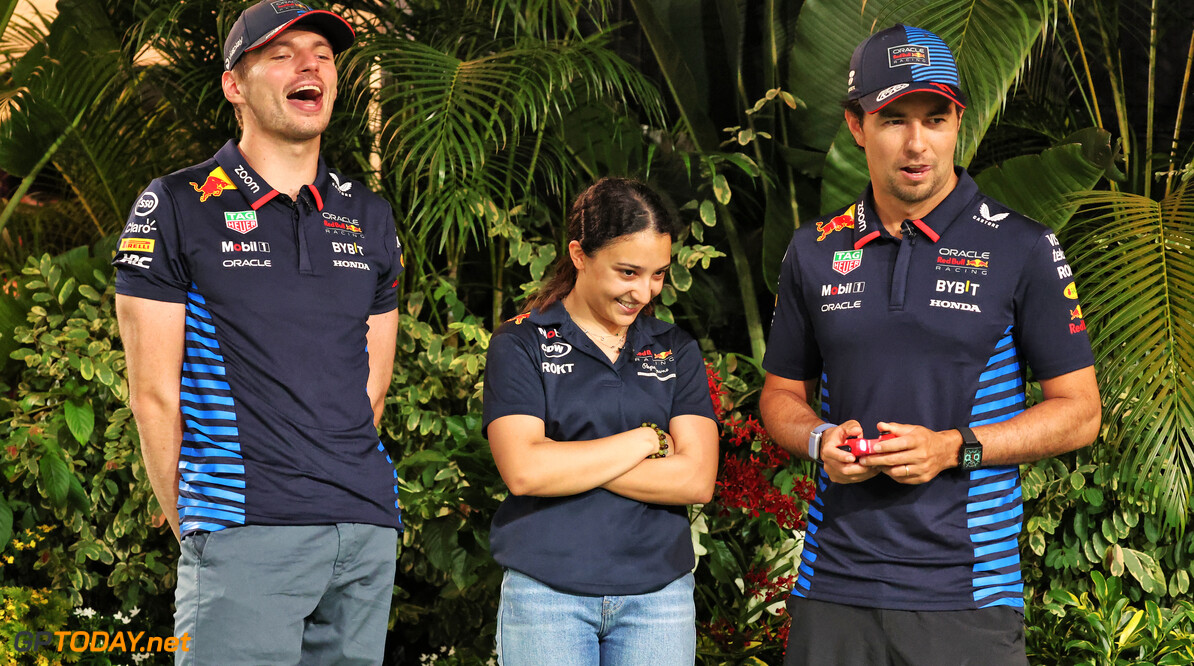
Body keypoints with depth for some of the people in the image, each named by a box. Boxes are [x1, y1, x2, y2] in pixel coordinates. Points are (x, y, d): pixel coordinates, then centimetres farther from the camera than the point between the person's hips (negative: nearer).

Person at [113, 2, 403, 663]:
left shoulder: (370, 218, 16)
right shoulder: (176, 208, 1)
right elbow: (154, 394, -1)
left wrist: (346, 490, 11)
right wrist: (193, 527, 0)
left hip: (368, 530, 5)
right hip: (247, 535, -4)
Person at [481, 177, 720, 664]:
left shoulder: (676, 350, 11)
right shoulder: (520, 345, 2)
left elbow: (697, 479, -2)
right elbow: (523, 472, -13)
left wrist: (568, 463, -9)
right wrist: (647, 439, -7)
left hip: (658, 596, 2)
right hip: (546, 596, -2)